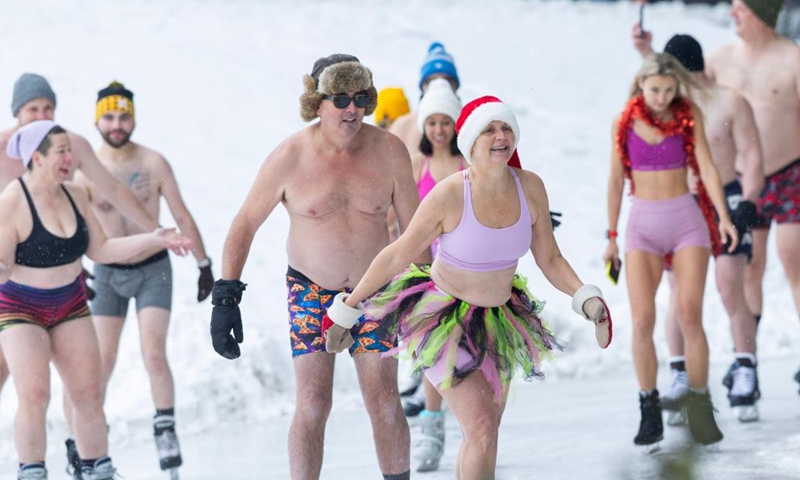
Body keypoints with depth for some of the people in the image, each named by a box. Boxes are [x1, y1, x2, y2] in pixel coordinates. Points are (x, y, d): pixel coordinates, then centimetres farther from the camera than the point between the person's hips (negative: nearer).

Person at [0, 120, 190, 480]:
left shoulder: (73, 196, -1)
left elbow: (99, 251, 5)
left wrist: (152, 240, -1)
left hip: (69, 305, 6)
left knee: (89, 396, 2)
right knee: (34, 396, -19)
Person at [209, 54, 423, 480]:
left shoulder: (388, 151, -8)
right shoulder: (290, 158, -12)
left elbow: (414, 229, 1)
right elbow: (244, 226, -3)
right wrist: (225, 298, -7)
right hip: (311, 291, -1)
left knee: (385, 405, -2)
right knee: (313, 405, -9)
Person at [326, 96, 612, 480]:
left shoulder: (529, 187, -10)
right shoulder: (448, 196, -23)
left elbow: (549, 259, 1)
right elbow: (397, 256, -11)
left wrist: (587, 299, -15)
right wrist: (345, 308, -3)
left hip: (498, 321, 6)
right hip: (445, 321, -6)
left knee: (481, 435, 15)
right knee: (482, 429, -19)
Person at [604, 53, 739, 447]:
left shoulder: (689, 115, -1)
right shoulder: (624, 122, 2)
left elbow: (706, 166, -8)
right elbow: (616, 180, 9)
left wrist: (723, 217, -21)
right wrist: (611, 236, 12)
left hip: (686, 219, -1)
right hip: (643, 224, 1)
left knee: (690, 317, -11)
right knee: (642, 320, -10)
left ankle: (700, 411, -1)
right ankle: (650, 414, 0)